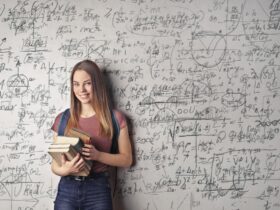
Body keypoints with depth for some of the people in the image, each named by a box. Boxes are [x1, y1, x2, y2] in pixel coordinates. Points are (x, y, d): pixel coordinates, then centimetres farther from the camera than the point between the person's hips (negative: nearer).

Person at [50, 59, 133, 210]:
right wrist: (63, 170, -15)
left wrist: (98, 155, -15)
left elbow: (126, 160, 1)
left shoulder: (115, 118, -1)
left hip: (98, 190, -1)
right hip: (66, 190, 2)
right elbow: (55, 164, 8)